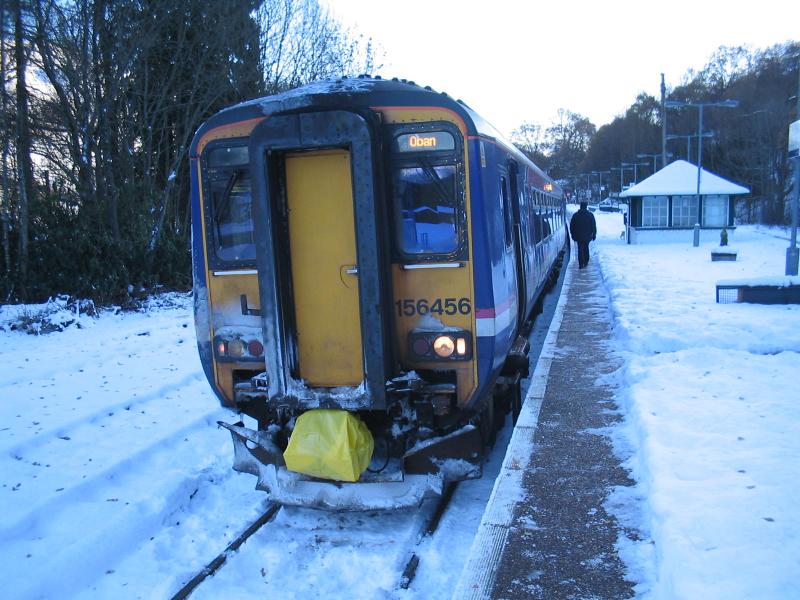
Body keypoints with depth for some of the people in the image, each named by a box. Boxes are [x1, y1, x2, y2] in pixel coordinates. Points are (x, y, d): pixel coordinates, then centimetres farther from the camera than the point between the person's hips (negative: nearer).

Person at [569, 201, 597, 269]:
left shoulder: (575, 215, -3)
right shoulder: (590, 215, -4)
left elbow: (571, 226, 2)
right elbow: (594, 226, -1)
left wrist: (573, 234, 12)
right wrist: (594, 234, 6)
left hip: (578, 236, -1)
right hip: (587, 235, 1)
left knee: (580, 249, 2)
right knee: (586, 248, 17)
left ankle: (581, 264, -6)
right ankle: (586, 262, 21)